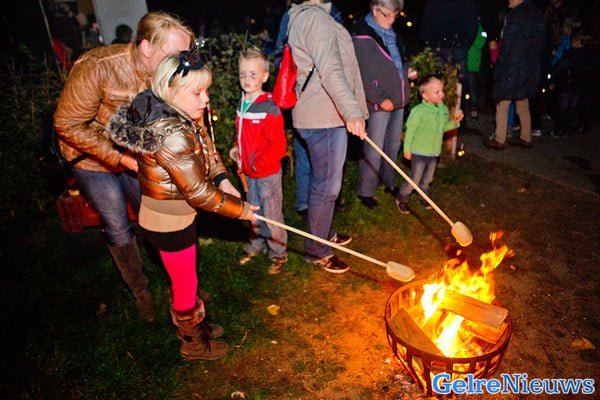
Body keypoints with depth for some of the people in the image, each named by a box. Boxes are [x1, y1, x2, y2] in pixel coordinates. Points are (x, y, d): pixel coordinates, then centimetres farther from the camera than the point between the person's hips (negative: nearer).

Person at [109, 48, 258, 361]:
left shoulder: (180, 116, -4)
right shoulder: (172, 135, -33)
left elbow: (206, 146, 9)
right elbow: (199, 193, -28)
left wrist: (222, 180, -5)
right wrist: (241, 210, -15)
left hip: (175, 216, 9)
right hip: (169, 223, -9)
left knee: (183, 279, 27)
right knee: (186, 284, 13)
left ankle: (193, 325, 51)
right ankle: (193, 345, 37)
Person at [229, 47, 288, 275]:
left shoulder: (269, 109, -19)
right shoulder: (242, 104, 4)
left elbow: (278, 146, -20)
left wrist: (258, 163, -17)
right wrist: (237, 149, 4)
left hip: (268, 173, -7)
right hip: (249, 172, 7)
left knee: (272, 215, 6)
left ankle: (278, 254, 23)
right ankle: (255, 246, 40)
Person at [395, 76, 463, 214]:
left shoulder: (443, 109, 1)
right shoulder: (418, 111, -20)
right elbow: (410, 129, -15)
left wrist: (455, 121, -5)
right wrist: (407, 149, -12)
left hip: (434, 151, 6)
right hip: (419, 151, -6)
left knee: (428, 178, 20)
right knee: (415, 178, 0)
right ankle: (402, 199, 19)